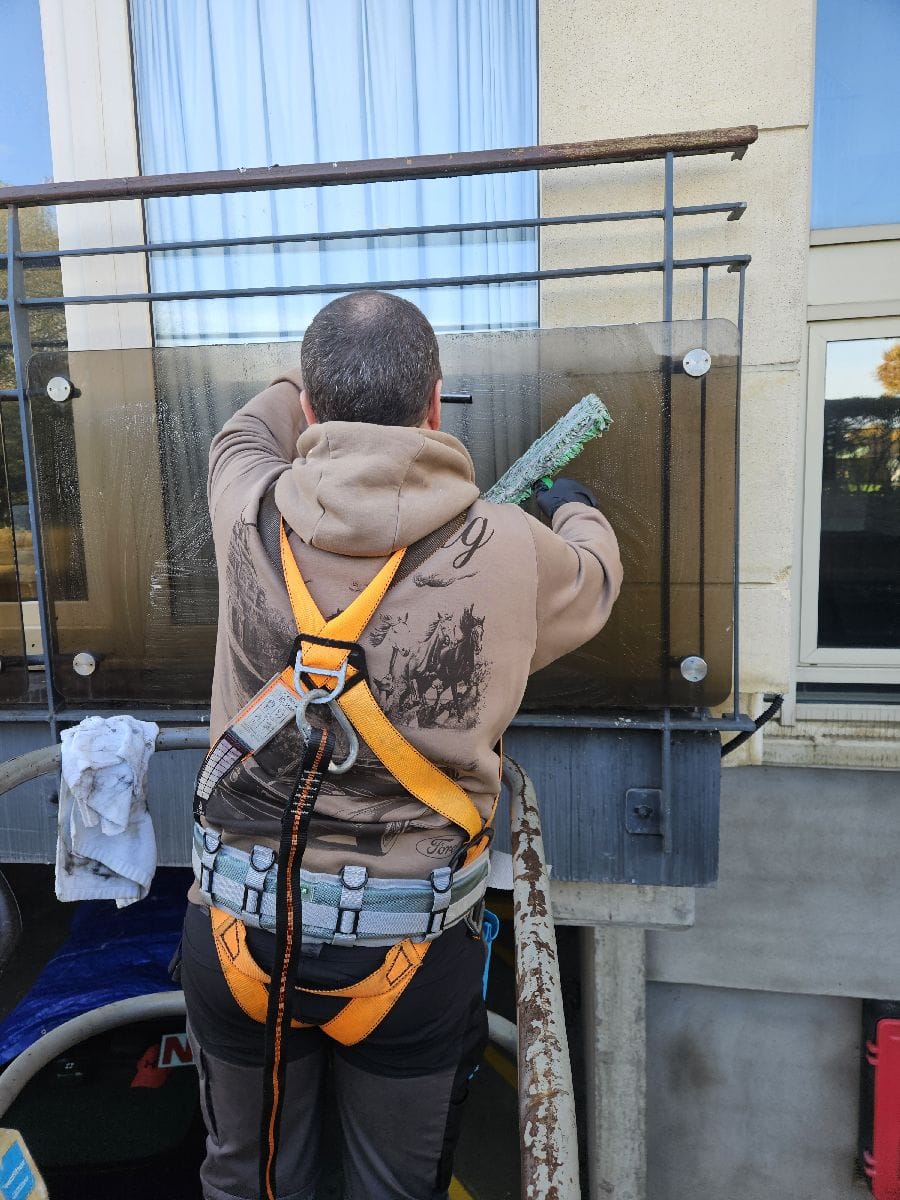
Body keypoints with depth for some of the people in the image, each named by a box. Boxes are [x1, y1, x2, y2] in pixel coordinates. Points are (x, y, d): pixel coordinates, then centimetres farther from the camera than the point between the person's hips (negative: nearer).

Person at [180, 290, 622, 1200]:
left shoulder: (251, 512, -11)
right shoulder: (512, 550, -14)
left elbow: (246, 432, 15)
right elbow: (594, 582, 10)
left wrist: (318, 386, 33)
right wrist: (577, 512, 32)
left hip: (240, 923, 2)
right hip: (412, 940, -1)